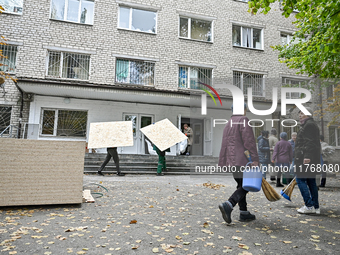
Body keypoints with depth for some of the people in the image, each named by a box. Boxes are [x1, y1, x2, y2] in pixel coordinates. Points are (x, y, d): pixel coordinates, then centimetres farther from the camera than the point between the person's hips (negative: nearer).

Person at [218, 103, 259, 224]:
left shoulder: (228, 124, 19)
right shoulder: (243, 120, -6)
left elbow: (224, 145, 18)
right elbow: (249, 140, -16)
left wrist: (222, 163, 20)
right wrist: (255, 159, -17)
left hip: (232, 160, 8)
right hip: (242, 159, -8)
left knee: (241, 185, 14)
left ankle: (244, 213, 17)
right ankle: (228, 205, -21)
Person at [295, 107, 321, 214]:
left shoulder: (309, 125, -9)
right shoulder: (311, 125, 24)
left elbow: (310, 142, -20)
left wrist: (307, 156, -25)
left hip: (306, 158, -11)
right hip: (312, 159, 11)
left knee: (300, 179, -8)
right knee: (311, 181, 12)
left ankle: (309, 206, -8)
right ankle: (316, 207, 16)